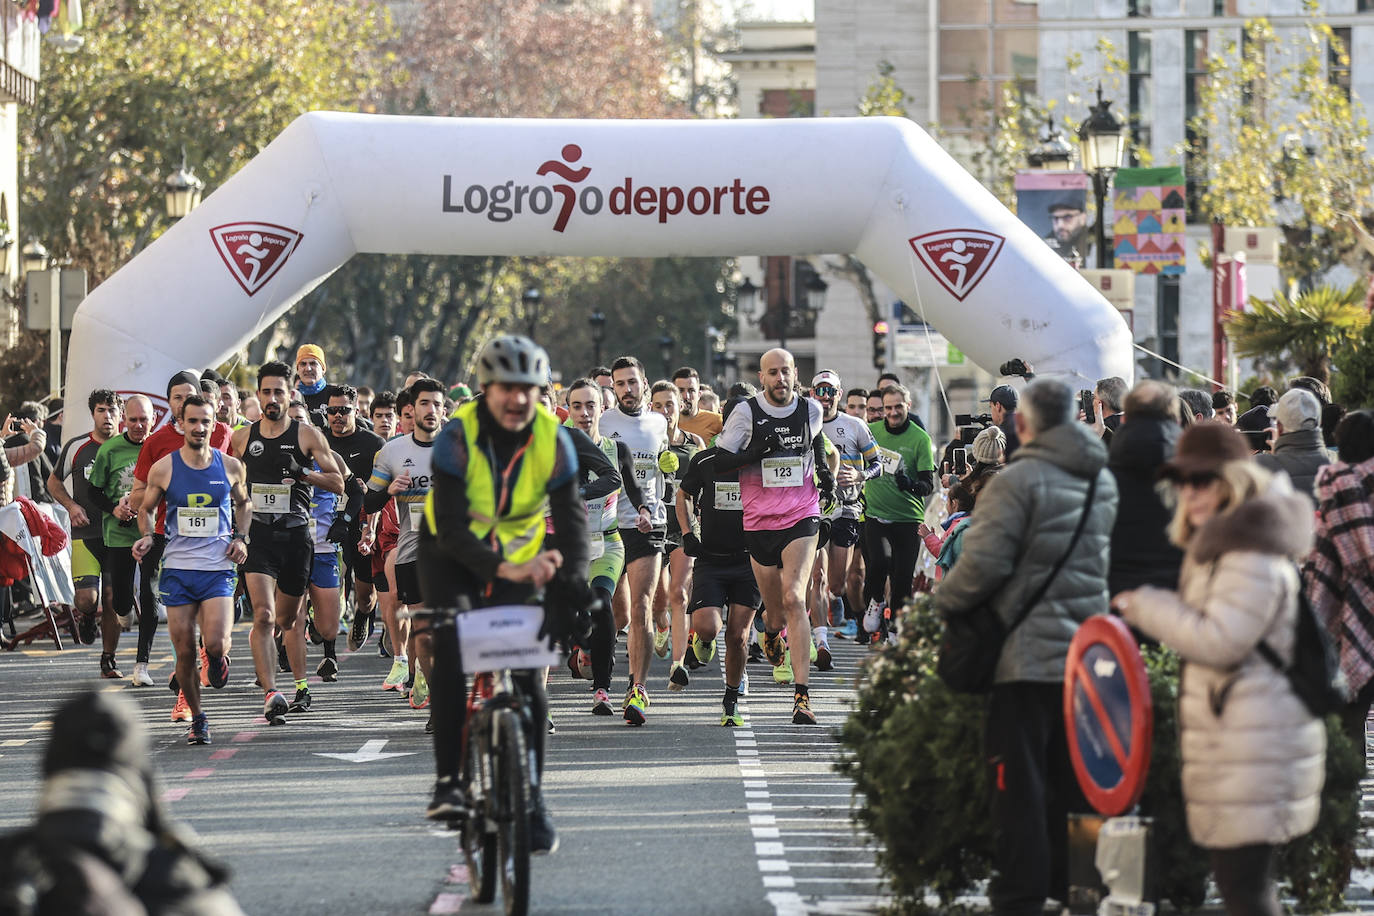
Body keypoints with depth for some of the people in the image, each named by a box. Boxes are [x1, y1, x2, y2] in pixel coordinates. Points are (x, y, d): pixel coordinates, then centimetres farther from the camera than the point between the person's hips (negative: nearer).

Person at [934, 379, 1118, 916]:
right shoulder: (1102, 480, 11)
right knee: (1074, 781, 13)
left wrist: (946, 600, -2)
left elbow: (984, 561, -17)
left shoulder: (1020, 480, -14)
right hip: (1086, 653, 7)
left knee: (1019, 781, -1)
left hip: (1027, 657, -7)